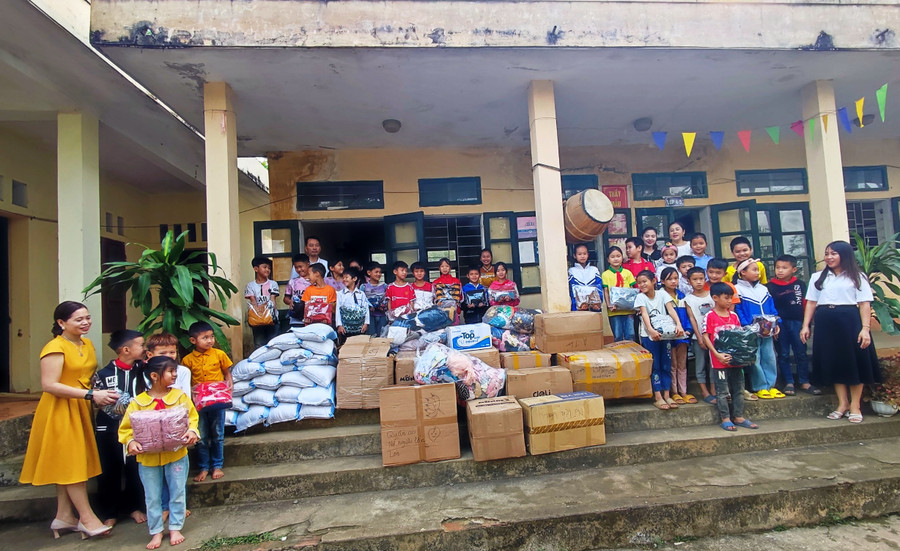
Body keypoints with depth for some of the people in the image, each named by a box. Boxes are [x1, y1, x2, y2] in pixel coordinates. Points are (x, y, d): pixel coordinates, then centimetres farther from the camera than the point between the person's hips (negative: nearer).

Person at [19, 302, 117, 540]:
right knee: (71, 463, -1)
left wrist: (99, 396, 1)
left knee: (71, 464, 13)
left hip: (80, 410, 8)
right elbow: (49, 385, -22)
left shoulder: (87, 344, 8)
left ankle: (64, 516, 24)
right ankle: (87, 518, 7)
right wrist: (91, 395, -24)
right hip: (60, 411, -8)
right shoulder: (55, 348, -16)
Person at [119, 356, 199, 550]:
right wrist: (131, 442, -19)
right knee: (152, 497, 12)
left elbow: (192, 417, -2)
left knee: (177, 493, 10)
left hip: (176, 455, 0)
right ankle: (156, 531, 28)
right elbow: (126, 427, -2)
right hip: (148, 458, 0)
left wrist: (191, 431, -20)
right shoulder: (138, 402, -6)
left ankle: (175, 528, 27)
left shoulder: (179, 396, -4)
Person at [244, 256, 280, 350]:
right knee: (259, 345, 5)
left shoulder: (273, 284, 4)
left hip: (271, 318, 0)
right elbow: (253, 302, -5)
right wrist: (258, 311, -24)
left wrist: (264, 306, -24)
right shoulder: (251, 285, 4)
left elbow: (272, 301, -4)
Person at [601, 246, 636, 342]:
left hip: (628, 309, 2)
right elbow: (605, 292, 1)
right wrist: (609, 305, -12)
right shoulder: (605, 274, 4)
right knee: (617, 336, 3)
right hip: (614, 310, -2)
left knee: (630, 335, 2)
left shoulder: (627, 272, 9)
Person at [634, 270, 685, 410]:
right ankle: (657, 397, 5)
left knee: (666, 365, 6)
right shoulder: (641, 297, -5)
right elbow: (644, 314, -18)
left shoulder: (662, 295, 1)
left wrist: (678, 324, -30)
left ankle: (666, 395, 16)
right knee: (655, 366, -1)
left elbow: (671, 309, -12)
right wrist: (651, 330, -35)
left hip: (664, 334, 2)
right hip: (649, 336, -2)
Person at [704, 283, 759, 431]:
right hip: (720, 360, -6)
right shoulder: (710, 316, -9)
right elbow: (706, 337, -12)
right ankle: (725, 418, 12)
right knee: (722, 391, 3)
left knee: (738, 389, 13)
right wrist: (717, 355, -20)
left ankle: (739, 417, 24)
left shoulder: (734, 315, 8)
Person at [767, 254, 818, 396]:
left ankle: (804, 382, 19)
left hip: (797, 322, 1)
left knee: (801, 353, 9)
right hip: (780, 323, -1)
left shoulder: (800, 284, 2)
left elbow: (805, 304, 5)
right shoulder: (771, 286, -3)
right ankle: (789, 383, 17)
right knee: (783, 355, 7)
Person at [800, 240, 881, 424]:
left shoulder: (857, 277, 6)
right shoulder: (818, 277, 14)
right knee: (833, 363, 5)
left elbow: (864, 304, -2)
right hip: (825, 324, 3)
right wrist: (805, 326, 1)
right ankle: (842, 404, 13)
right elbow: (811, 302, 10)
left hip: (850, 322, -2)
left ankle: (855, 406, 9)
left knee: (855, 362, 0)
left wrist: (865, 328, -13)